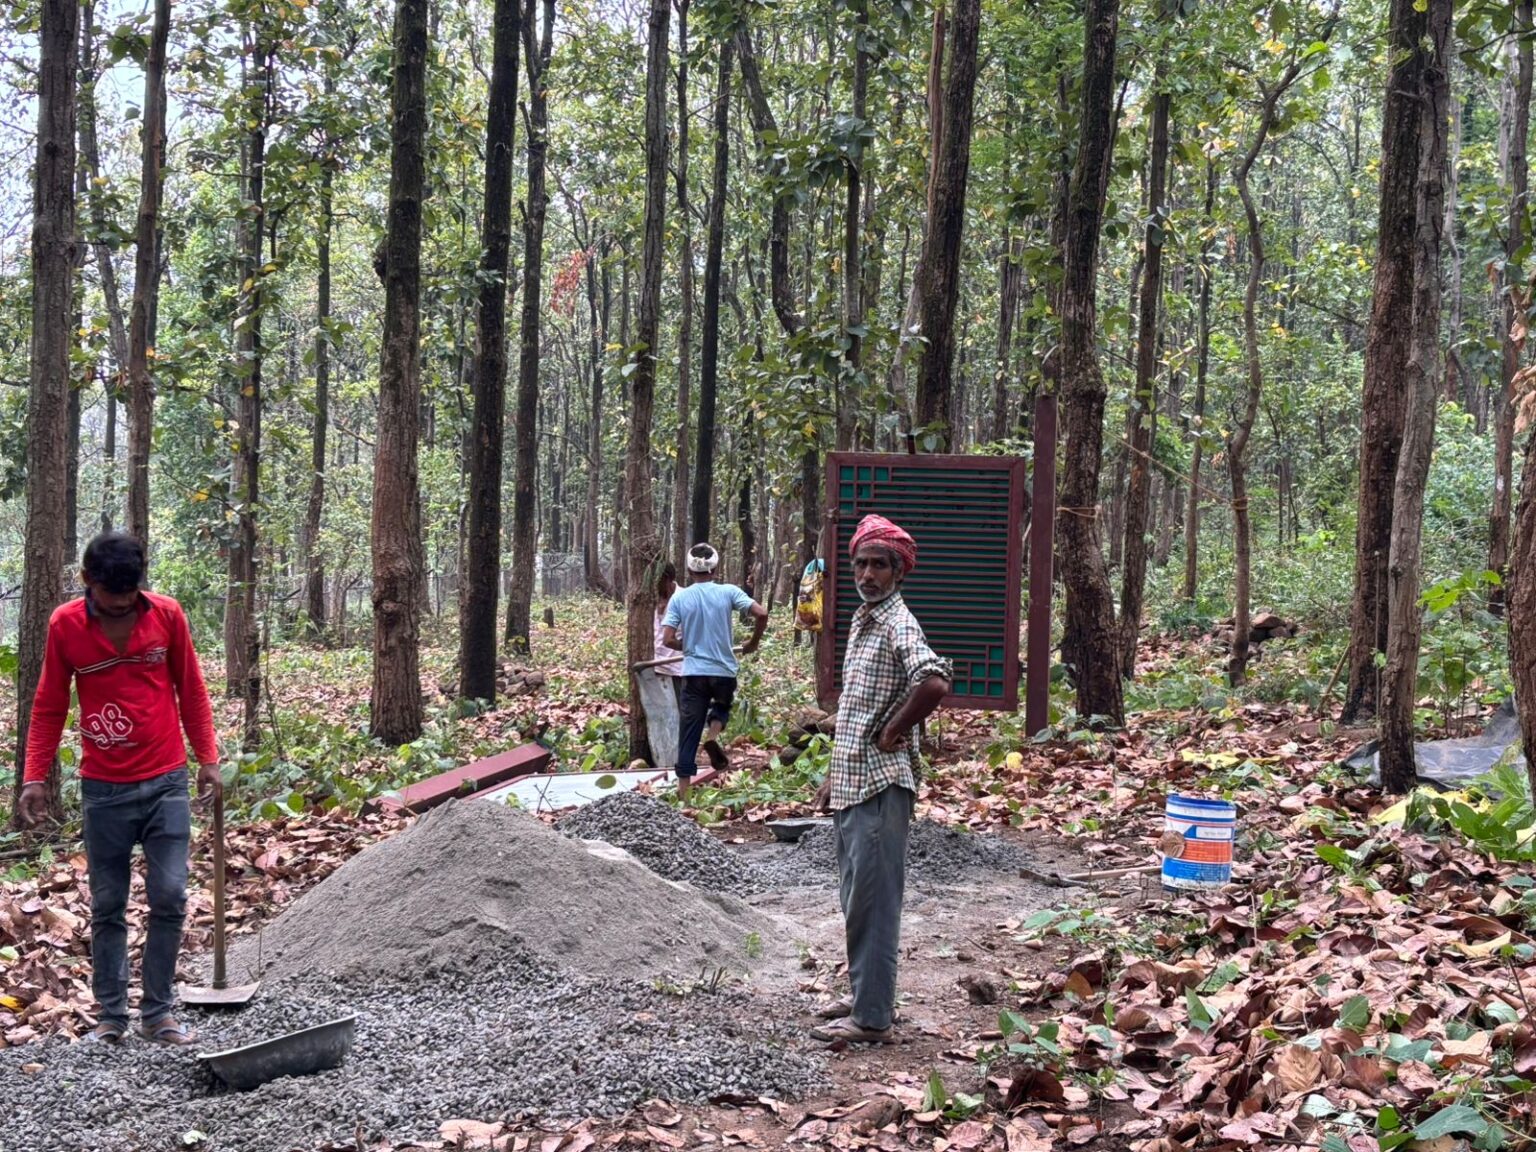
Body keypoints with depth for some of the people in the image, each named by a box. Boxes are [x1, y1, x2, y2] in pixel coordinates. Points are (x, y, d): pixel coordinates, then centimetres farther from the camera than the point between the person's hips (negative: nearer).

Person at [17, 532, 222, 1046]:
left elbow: (190, 691, 6)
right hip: (103, 789, 0)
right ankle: (111, 1016, 16)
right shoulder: (64, 624, -5)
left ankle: (159, 1013, 9)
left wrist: (208, 759, 3)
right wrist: (34, 777, -2)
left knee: (170, 898, -2)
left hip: (166, 782, 0)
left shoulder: (167, 615, -4)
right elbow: (49, 706, 4)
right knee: (107, 906, 6)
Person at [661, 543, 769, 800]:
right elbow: (761, 613, -12)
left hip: (694, 673, 0)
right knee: (722, 705, 30)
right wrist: (753, 643, 4)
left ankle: (683, 795, 6)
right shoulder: (728, 592, -3)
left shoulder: (679, 598, -2)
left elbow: (668, 639, -7)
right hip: (724, 671, 0)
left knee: (689, 734, 6)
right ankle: (713, 737, -2)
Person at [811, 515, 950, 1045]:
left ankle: (872, 1018, 1)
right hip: (851, 784, 10)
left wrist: (894, 734, -21)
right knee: (855, 900, 17)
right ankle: (864, 994, 29)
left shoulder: (898, 624, -15)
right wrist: (835, 775, 23)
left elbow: (934, 682, -34)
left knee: (873, 902, -5)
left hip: (881, 787, -10)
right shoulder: (861, 620, 15)